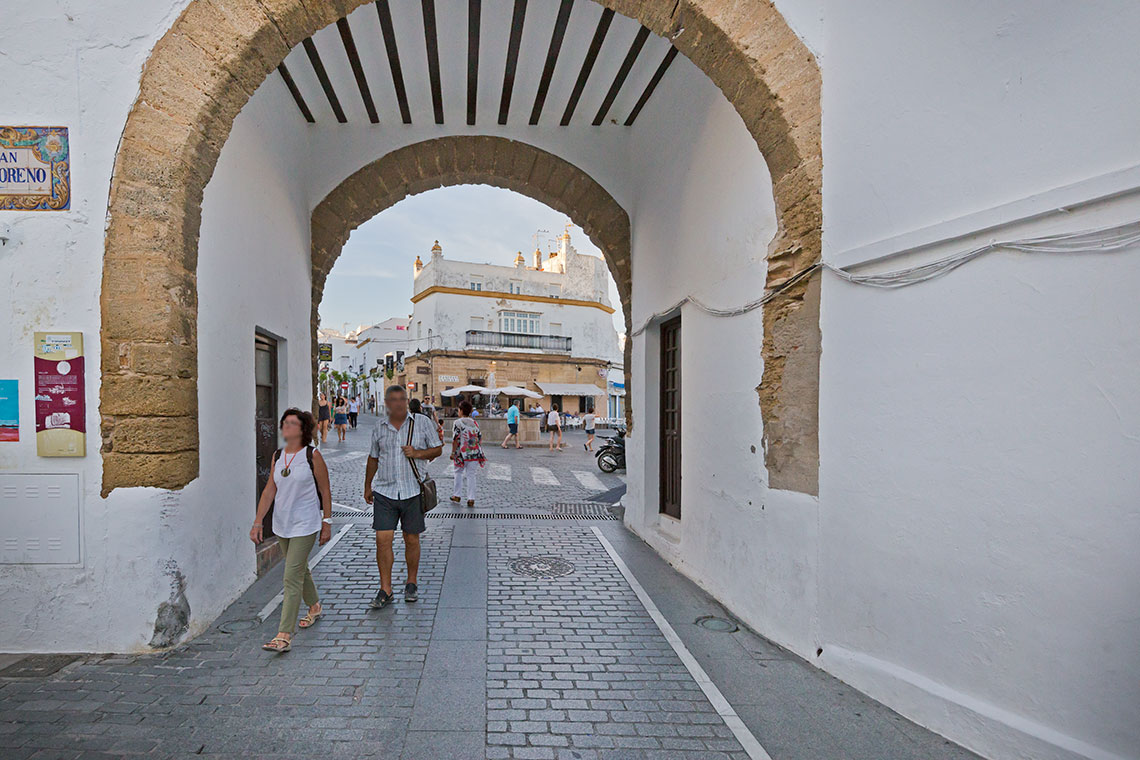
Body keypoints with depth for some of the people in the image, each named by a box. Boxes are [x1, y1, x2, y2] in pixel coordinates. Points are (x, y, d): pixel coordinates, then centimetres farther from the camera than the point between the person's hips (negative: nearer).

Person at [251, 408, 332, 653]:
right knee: (300, 569, 21)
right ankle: (314, 607, 44)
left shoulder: (312, 455, -11)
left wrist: (327, 522, -4)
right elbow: (269, 490, 6)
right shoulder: (277, 456, 4)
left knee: (292, 577, -9)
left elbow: (325, 491, -6)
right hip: (282, 524, 6)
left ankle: (284, 635, -4)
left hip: (305, 525, -6)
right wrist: (258, 522, 1)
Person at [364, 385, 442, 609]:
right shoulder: (379, 427, 7)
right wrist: (367, 487, 21)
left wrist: (417, 453, -14)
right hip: (384, 492, 2)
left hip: (413, 491, -1)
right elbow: (373, 458, 18)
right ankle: (385, 590, 10)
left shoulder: (422, 422, 1)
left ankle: (411, 584, 26)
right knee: (383, 540, -3)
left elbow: (438, 449, 4)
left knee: (411, 540, 8)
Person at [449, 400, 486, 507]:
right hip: (474, 453, 4)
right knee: (471, 474, 7)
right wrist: (479, 451, 19)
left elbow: (455, 439, -11)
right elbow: (480, 438, 10)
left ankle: (457, 496, 21)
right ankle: (471, 499, 4)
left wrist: (453, 452, -4)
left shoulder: (458, 423, -7)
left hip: (462, 453, -3)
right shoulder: (475, 423, 8)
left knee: (458, 472, 14)